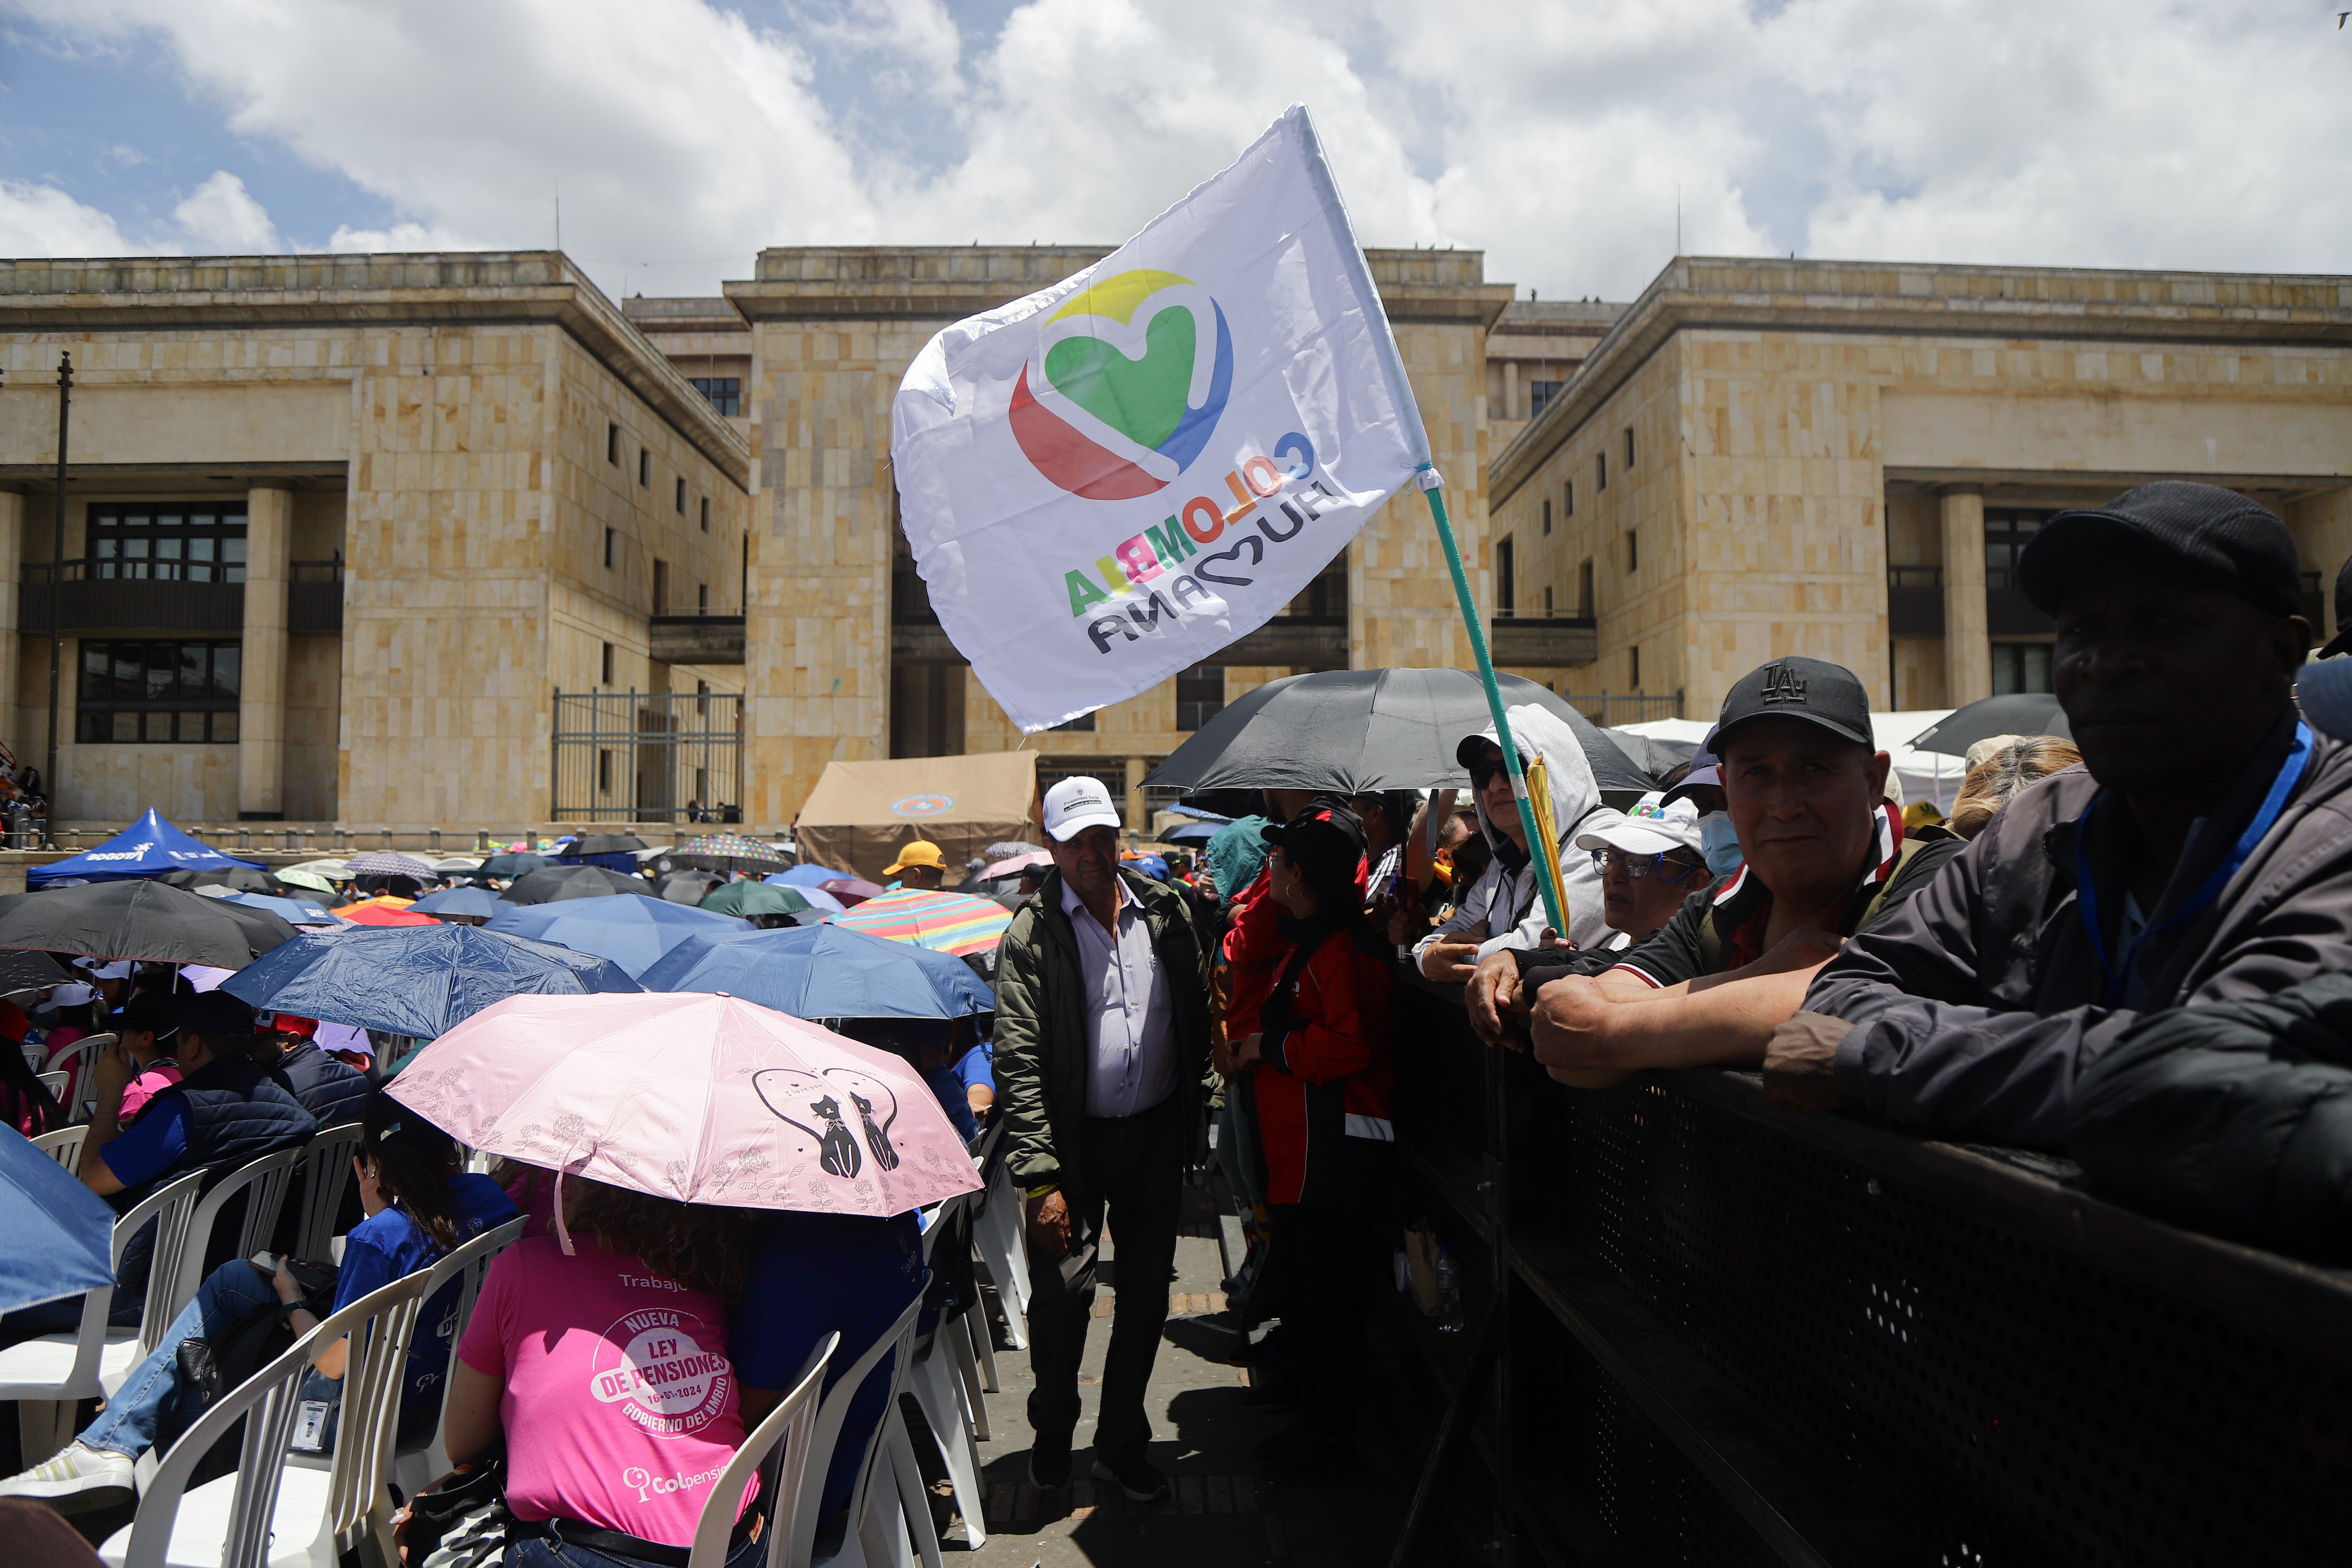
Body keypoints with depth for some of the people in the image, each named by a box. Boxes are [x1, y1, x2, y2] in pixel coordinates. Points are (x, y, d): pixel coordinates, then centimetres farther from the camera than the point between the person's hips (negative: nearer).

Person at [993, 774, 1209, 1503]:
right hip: (1075, 1140, -3)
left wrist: (1192, 1117, 8)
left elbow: (1199, 1017, 10)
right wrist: (1041, 1176, -19)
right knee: (1062, 1291, 1)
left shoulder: (1166, 911, 1)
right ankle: (1053, 1431, 31)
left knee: (1147, 1292, 11)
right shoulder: (1030, 936, -10)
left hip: (1157, 1135, 3)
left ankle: (1121, 1443, 32)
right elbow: (1018, 1064, -13)